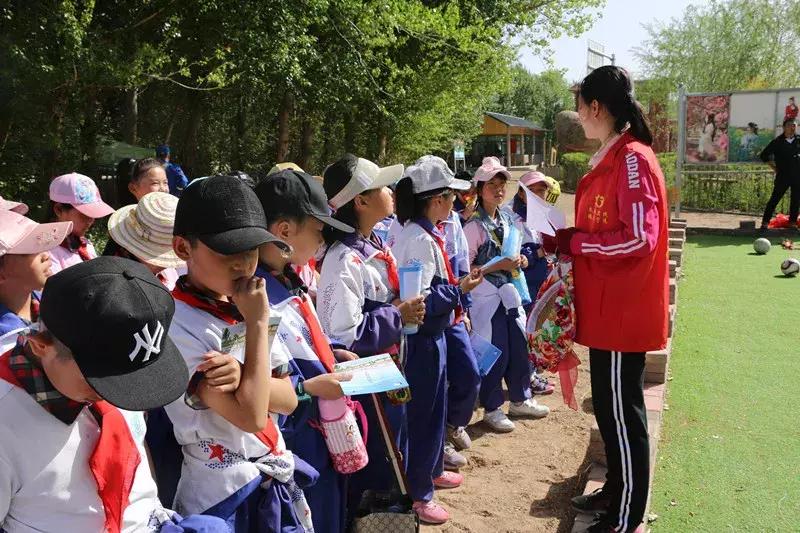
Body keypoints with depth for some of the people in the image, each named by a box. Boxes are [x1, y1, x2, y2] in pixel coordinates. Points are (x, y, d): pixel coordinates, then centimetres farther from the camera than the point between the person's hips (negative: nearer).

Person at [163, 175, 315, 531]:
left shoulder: (244, 307, 1)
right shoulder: (178, 327, -22)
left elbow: (288, 399, 0)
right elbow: (251, 416, -26)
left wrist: (244, 379, -19)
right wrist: (257, 323, -22)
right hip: (226, 499, -7)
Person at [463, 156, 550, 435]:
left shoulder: (507, 218, 6)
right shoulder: (474, 225, -15)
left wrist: (519, 261, -2)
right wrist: (499, 266, -21)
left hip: (509, 290, 7)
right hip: (487, 295, -7)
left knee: (519, 347, 15)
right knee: (496, 353, 2)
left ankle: (520, 400, 33)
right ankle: (492, 409, 19)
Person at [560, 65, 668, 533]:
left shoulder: (632, 159, -17)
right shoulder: (611, 158, 12)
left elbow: (640, 237, -23)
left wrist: (574, 242, -17)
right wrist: (569, 244, 4)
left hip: (625, 309, -9)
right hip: (607, 306, 9)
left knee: (622, 411, 2)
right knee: (608, 406, 19)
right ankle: (616, 491, 35)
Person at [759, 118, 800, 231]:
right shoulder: (777, 142, -2)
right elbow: (764, 155, 2)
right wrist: (774, 168, 0)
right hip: (782, 176, -3)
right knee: (774, 199, -4)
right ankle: (765, 222, -2)